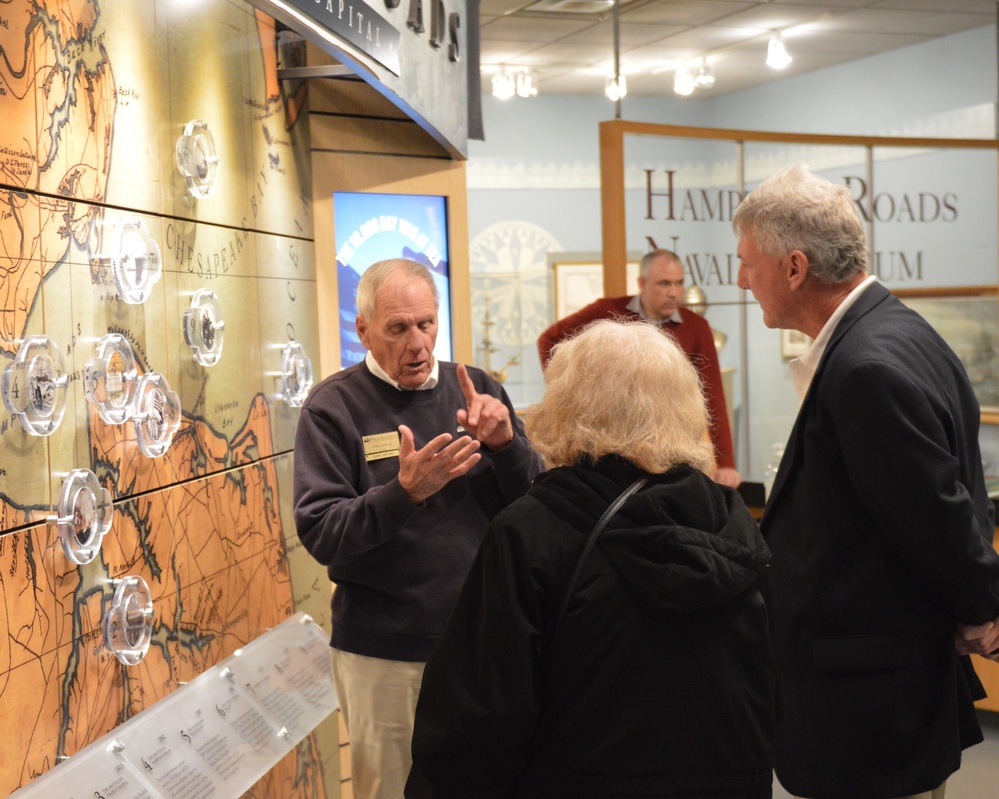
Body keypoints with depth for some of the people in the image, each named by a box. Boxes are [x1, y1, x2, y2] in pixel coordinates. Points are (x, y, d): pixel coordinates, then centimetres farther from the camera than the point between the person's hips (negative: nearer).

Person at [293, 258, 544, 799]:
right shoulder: (333, 407, -6)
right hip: (384, 654, -3)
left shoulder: (476, 390, 5)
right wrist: (405, 492, -29)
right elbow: (319, 534, -14)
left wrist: (505, 442, -16)